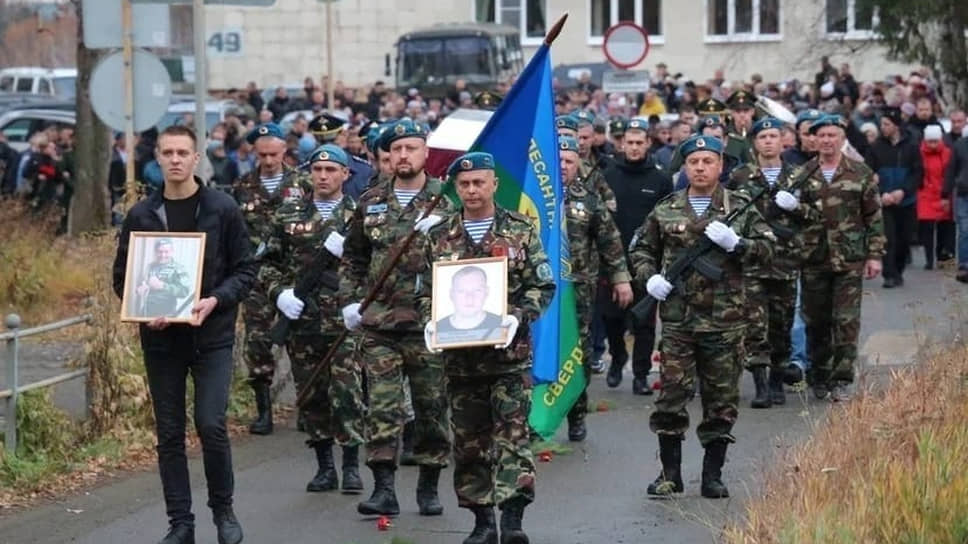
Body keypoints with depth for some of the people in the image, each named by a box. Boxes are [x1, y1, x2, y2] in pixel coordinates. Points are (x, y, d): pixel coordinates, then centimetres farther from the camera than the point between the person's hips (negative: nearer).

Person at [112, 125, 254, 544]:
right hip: (160, 337, 3)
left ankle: (223, 510, 10)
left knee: (211, 424, -10)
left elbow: (245, 270, 1)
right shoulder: (141, 215, 4)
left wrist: (215, 300, -16)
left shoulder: (223, 209, -2)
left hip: (212, 335, -2)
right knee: (169, 432, 5)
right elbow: (122, 277, 9)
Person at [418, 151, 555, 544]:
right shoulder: (440, 238, 8)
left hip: (510, 353, -3)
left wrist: (518, 316, -16)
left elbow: (543, 286, 0)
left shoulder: (521, 231, 2)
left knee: (512, 433, -11)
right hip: (460, 356, 3)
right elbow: (425, 291, 12)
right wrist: (431, 321, -8)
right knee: (469, 441, 7)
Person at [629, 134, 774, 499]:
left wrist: (734, 242, -15)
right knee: (671, 394, -1)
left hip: (725, 320, 0)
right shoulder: (665, 210, 8)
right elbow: (641, 249, 17)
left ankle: (713, 475, 13)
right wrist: (649, 277, -1)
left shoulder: (740, 208, 5)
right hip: (677, 316, 0)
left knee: (721, 400, 4)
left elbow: (766, 249, 1)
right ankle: (670, 473, 10)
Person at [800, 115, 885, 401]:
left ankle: (841, 380, -1)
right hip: (813, 260, 2)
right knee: (816, 322, 8)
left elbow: (874, 217, 5)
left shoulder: (861, 174, 3)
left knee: (846, 321, -6)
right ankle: (818, 378, 20)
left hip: (850, 260, -2)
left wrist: (875, 255, 0)